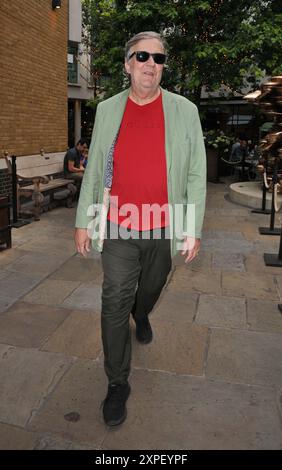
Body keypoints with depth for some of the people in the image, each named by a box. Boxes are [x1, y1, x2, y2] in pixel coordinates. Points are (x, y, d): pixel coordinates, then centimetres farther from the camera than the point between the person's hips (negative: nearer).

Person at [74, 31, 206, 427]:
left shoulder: (185, 111, -1)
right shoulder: (107, 110, 3)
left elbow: (196, 175, -2)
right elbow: (93, 170, 6)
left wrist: (194, 230, -5)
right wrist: (83, 221, 5)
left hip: (165, 229, 1)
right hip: (119, 229, 0)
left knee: (151, 289, 21)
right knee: (115, 304, 1)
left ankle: (142, 316, 57)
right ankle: (118, 383, 18)